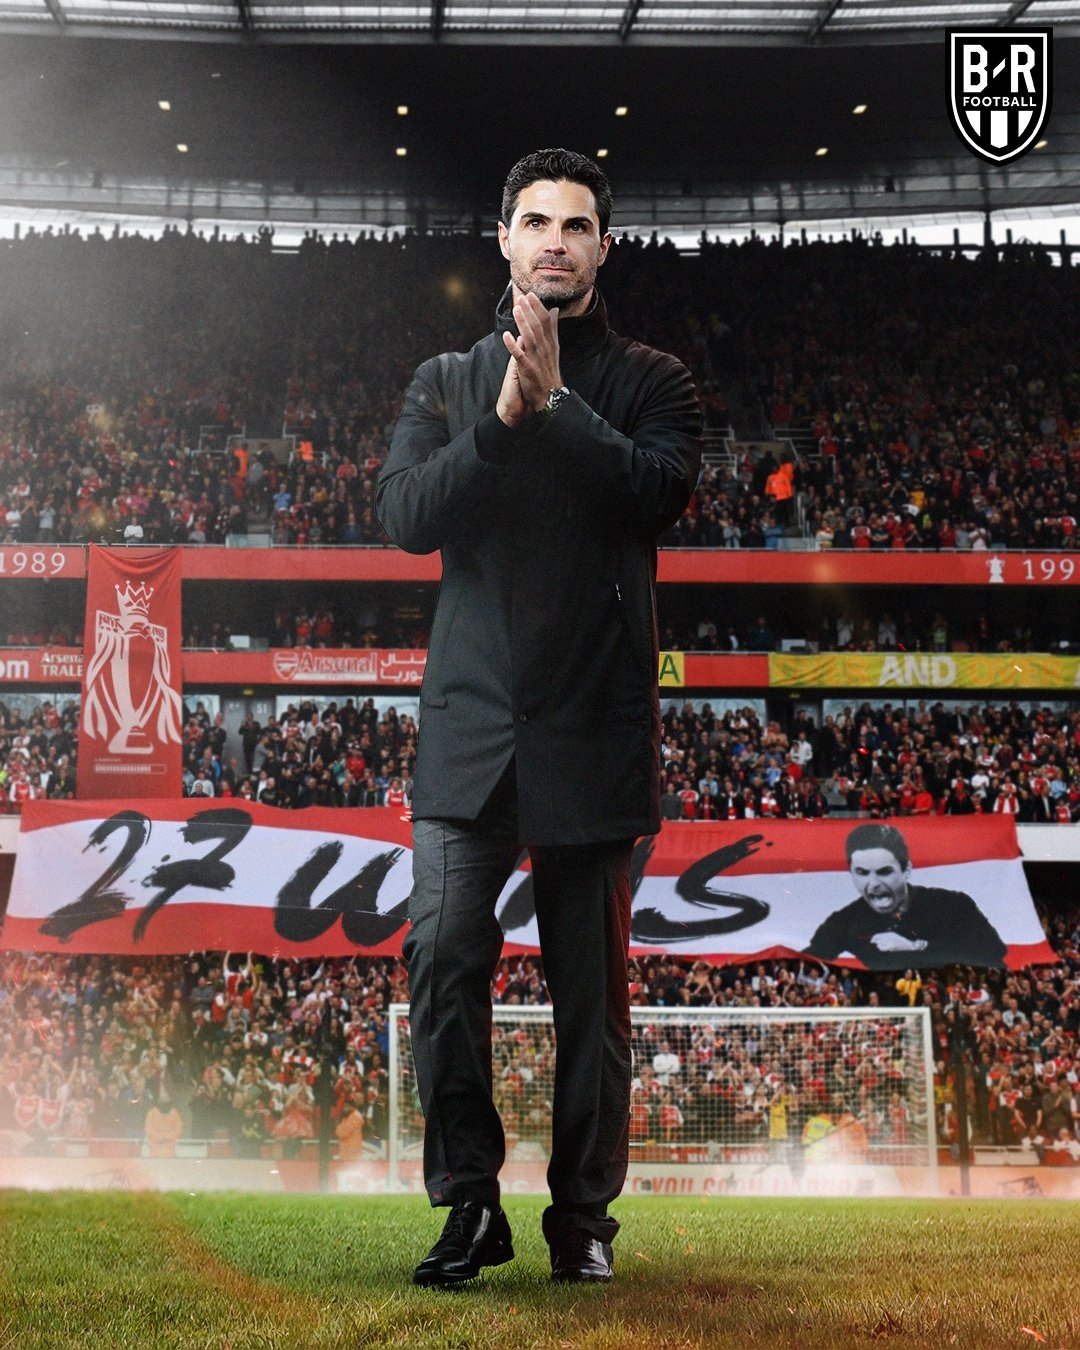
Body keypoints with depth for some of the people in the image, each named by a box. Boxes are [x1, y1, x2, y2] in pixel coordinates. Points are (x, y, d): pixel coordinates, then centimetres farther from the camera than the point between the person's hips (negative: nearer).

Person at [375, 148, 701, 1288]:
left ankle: (584, 1212, 18)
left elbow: (658, 491, -10)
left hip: (595, 723, -1)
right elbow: (404, 514, -1)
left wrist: (557, 398, -13)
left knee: (590, 981, 5)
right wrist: (504, 418, -12)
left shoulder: (648, 381, 9)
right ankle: (470, 1203, 8)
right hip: (471, 722, 1)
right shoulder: (446, 382, 14)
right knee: (444, 958, -8)